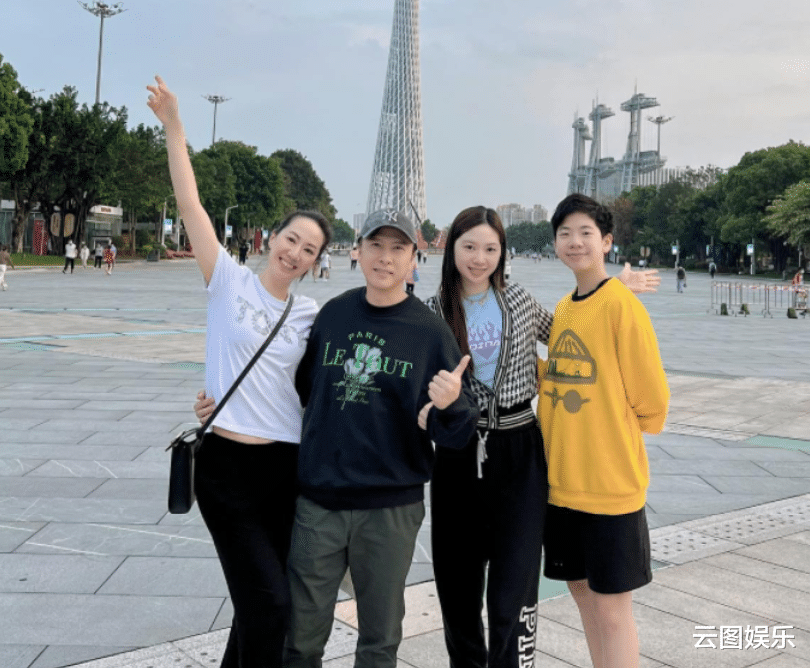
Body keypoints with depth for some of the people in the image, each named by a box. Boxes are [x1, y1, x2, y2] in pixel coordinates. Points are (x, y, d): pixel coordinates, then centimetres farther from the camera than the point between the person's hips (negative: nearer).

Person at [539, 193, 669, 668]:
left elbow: (652, 399, -10)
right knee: (582, 588, 17)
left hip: (610, 482, -7)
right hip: (561, 479, 7)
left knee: (611, 608, 2)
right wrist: (563, 445, 8)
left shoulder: (622, 305, -14)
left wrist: (617, 435, 4)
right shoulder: (561, 309, 7)